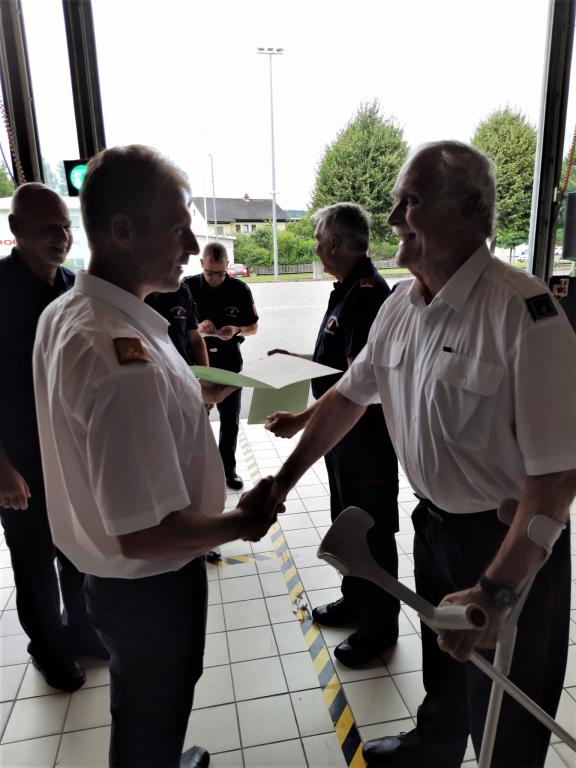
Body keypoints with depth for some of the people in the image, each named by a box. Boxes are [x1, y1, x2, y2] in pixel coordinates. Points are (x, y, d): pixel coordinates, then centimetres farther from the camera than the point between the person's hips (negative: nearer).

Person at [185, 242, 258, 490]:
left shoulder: (239, 289, -3)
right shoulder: (188, 287, -5)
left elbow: (253, 326, 4)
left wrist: (237, 330, -18)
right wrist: (197, 328, -21)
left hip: (229, 360, 1)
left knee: (230, 420, 10)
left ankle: (227, 469, 26)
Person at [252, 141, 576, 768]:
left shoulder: (523, 310, -27)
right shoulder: (400, 305, -4)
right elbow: (350, 395, 5)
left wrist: (496, 592, -27)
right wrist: (284, 479, 4)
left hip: (508, 539, -6)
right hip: (435, 522, 6)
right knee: (441, 667, 31)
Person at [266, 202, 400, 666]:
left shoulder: (369, 294, -22)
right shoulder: (347, 290, 9)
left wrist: (302, 420, -30)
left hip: (367, 433, -10)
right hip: (340, 427, 10)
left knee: (373, 528, 6)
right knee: (347, 520, 22)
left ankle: (381, 624, 27)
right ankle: (355, 600, 42)